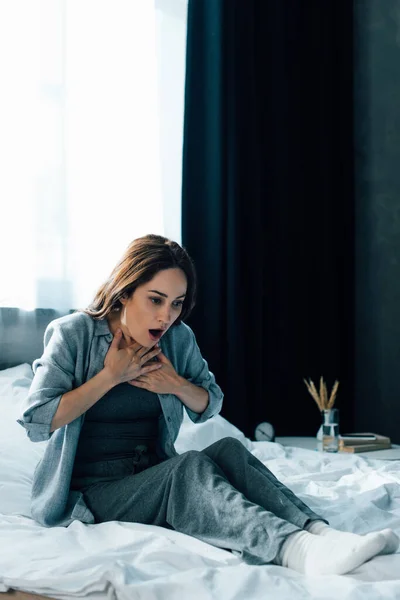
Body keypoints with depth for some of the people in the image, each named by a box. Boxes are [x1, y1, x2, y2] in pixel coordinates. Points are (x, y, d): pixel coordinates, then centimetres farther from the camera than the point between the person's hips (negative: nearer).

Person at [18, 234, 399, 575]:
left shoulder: (178, 339, 4)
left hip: (153, 474, 5)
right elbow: (36, 422, -16)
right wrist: (110, 377, -16)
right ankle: (296, 549, -52)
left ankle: (318, 531, -40)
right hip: (92, 493, -5)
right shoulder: (73, 334, -10)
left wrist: (176, 384, -6)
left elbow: (209, 406, 16)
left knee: (227, 449, -23)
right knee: (190, 466, -31)